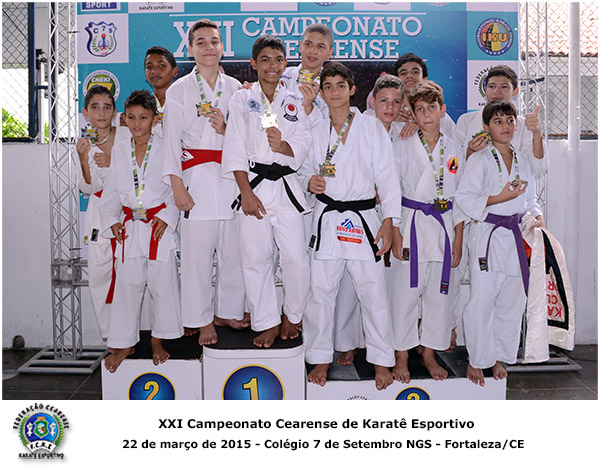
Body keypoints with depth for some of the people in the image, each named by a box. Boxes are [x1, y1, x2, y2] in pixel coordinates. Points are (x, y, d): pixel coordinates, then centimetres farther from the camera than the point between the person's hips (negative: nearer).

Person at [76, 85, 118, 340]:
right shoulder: (85, 144, 4)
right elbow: (90, 188, -4)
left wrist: (113, 163, -15)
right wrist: (84, 160, -21)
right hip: (101, 212, 2)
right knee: (99, 274, 0)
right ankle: (109, 334, 14)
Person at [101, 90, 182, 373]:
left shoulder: (165, 149, -2)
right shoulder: (119, 151, 10)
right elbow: (111, 191, 13)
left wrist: (166, 217, -14)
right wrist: (112, 220, 1)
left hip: (160, 225, -3)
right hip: (129, 227, 3)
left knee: (163, 283, 3)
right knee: (127, 284, 7)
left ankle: (158, 339, 21)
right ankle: (124, 343, 20)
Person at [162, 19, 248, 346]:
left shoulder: (235, 88, 13)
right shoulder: (179, 90, 4)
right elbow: (172, 140, 0)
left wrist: (226, 129, -7)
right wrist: (177, 186, -8)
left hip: (232, 176, 3)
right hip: (197, 178, -3)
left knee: (235, 250, 5)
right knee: (197, 252, -4)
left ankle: (228, 311, 21)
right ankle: (203, 320, 9)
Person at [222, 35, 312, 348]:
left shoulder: (294, 103, 14)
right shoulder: (241, 100, 8)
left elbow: (304, 145, 5)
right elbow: (235, 149, 0)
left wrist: (283, 146, -18)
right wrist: (246, 192, -10)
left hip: (286, 187, 1)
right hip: (253, 185, -1)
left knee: (296, 258, -5)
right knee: (255, 259, 1)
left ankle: (292, 316, 19)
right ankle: (268, 323, 15)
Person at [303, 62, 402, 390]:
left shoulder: (372, 127, 3)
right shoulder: (315, 132, 10)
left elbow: (387, 175, 1)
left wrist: (389, 221, -6)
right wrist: (310, 182, -5)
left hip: (364, 219, -2)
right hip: (327, 220, 2)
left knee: (373, 292, -1)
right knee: (320, 290, 3)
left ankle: (381, 360, 17)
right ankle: (321, 358, 20)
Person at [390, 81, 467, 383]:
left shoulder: (453, 150, 8)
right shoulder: (402, 147, 0)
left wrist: (458, 238, 6)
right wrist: (395, 232, -10)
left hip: (444, 226, 3)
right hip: (411, 225, -3)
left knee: (438, 294, 8)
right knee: (406, 292, -1)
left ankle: (429, 354, 23)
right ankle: (402, 357, 13)